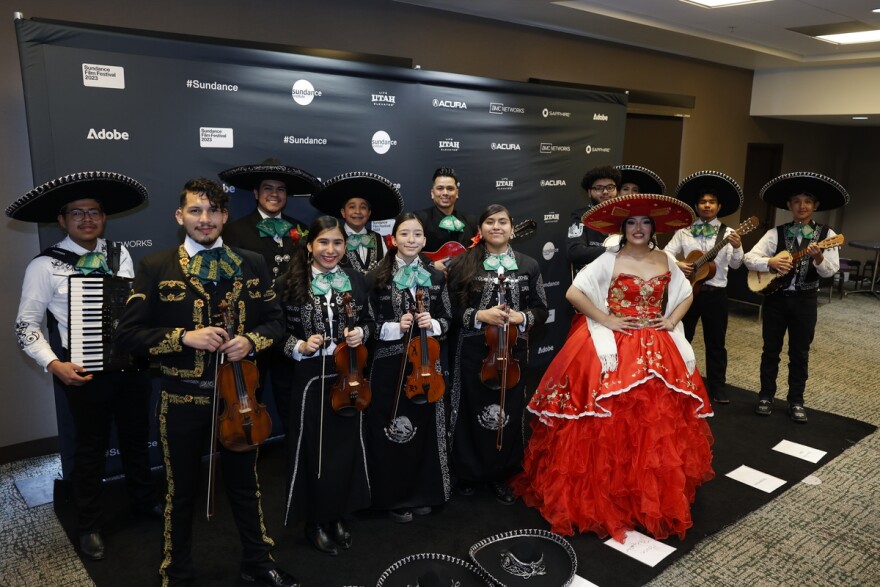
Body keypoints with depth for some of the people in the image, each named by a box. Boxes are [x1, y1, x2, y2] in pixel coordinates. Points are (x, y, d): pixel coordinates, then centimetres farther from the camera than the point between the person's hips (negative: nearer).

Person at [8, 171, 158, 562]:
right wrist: (54, 365, -17)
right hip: (86, 371, -4)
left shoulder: (120, 254, 3)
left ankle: (143, 499, 42)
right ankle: (90, 526, 31)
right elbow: (26, 325, -7)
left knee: (137, 436, 19)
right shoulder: (45, 266, -9)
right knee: (91, 448, 11)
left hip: (132, 363, 4)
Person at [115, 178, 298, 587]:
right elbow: (127, 332, -8)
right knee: (181, 492, 15)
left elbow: (274, 321, 6)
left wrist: (251, 341, -14)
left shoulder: (252, 264, 2)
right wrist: (183, 337, -22)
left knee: (245, 484, 19)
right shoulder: (155, 267, -5)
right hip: (182, 399, -2)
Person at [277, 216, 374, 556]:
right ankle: (316, 521, 26)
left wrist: (361, 333, -9)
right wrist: (300, 346, -20)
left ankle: (339, 516, 32)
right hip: (311, 377, -3)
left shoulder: (356, 280, 2)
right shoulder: (294, 283, -6)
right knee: (314, 448, 7)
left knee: (348, 446, 13)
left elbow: (370, 321, 12)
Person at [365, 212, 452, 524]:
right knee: (393, 431, 4)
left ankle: (423, 493, 29)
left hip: (426, 362, 3)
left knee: (425, 428, 11)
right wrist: (395, 327, -19)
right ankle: (396, 498, 22)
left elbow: (447, 320, 9)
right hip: (390, 364, -2)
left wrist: (433, 324, -11)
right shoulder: (377, 277, -4)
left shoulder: (436, 276, 5)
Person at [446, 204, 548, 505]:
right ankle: (468, 474, 29)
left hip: (513, 351, 2)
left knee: (509, 414, 9)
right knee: (473, 412, 8)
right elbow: (451, 309, -2)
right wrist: (479, 315, -17)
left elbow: (542, 310, 7)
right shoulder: (464, 263, -1)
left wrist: (523, 317, -13)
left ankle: (501, 475, 28)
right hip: (473, 351, -1)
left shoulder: (528, 265, 4)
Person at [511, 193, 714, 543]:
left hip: (658, 350, 5)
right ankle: (607, 496, 7)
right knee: (613, 423, -8)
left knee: (658, 419, 6)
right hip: (614, 347, -4)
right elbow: (573, 293, -12)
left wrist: (672, 321, 6)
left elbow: (686, 295, 23)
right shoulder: (610, 260, -5)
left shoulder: (665, 261, 9)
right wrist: (607, 320, -13)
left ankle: (659, 494, 24)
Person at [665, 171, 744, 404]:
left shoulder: (728, 234, 0)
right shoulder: (684, 232, 3)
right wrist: (677, 265, -18)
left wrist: (737, 248, -30)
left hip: (715, 293, -1)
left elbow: (735, 265, -11)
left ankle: (718, 388, 19)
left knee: (716, 343, 7)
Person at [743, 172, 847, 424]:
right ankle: (766, 396, 21)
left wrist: (818, 258, -30)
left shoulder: (826, 235, -2)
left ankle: (796, 401, 20)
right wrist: (771, 262, -25)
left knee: (800, 352, 8)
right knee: (771, 349, 9)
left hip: (805, 300, 0)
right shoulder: (776, 233, -2)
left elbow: (831, 270, -10)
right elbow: (749, 257, -8)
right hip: (776, 296, 0)